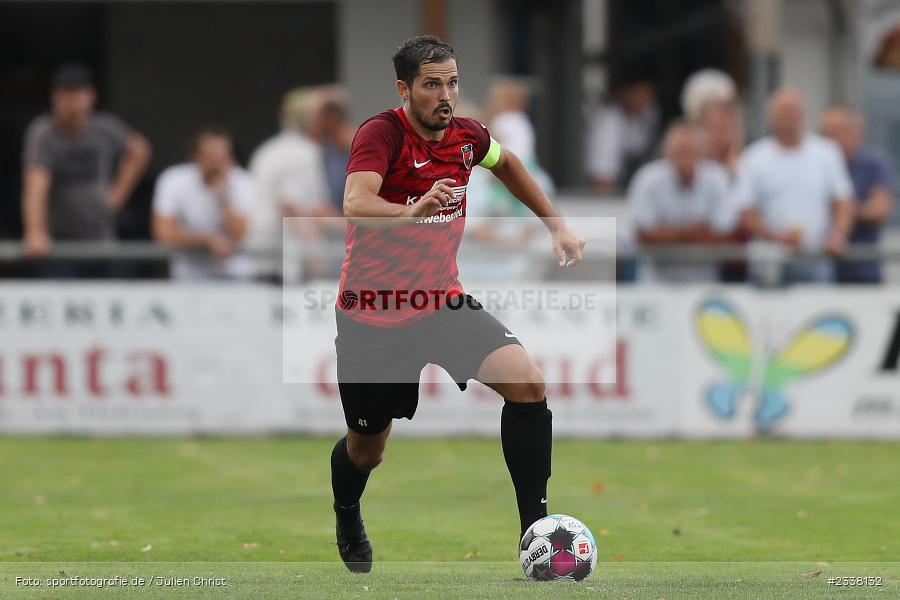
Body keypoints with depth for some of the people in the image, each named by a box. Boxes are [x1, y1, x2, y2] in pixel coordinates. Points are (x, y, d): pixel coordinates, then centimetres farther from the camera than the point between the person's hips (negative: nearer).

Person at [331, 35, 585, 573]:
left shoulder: (466, 136, -2)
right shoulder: (381, 134, -20)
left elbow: (507, 164, 23)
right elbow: (356, 203, -39)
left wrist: (558, 225, 19)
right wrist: (411, 211, -58)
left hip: (444, 301, 4)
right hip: (374, 313, -4)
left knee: (528, 384, -19)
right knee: (366, 449, 11)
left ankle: (535, 526, -14)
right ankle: (347, 518, 47)